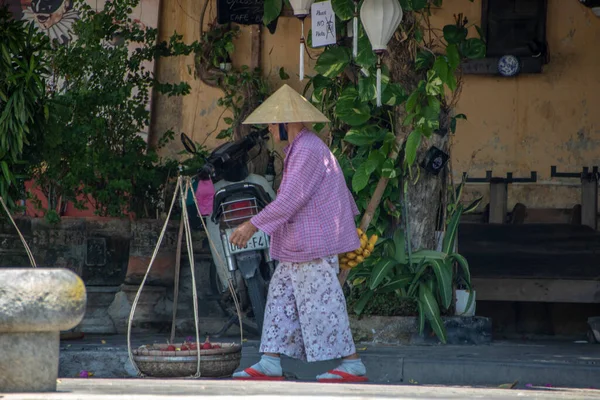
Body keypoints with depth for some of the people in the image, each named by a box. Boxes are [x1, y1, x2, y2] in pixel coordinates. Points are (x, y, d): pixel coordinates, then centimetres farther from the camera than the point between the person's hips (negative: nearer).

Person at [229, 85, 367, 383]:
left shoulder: (308, 150, -17)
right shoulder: (302, 148, 16)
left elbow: (291, 198, -24)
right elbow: (340, 189, 24)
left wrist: (253, 225, -23)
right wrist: (348, 224, 32)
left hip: (313, 244, -11)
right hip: (297, 246, 11)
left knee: (322, 302, -6)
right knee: (281, 297, 8)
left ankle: (353, 366, -1)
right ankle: (270, 365, 8)